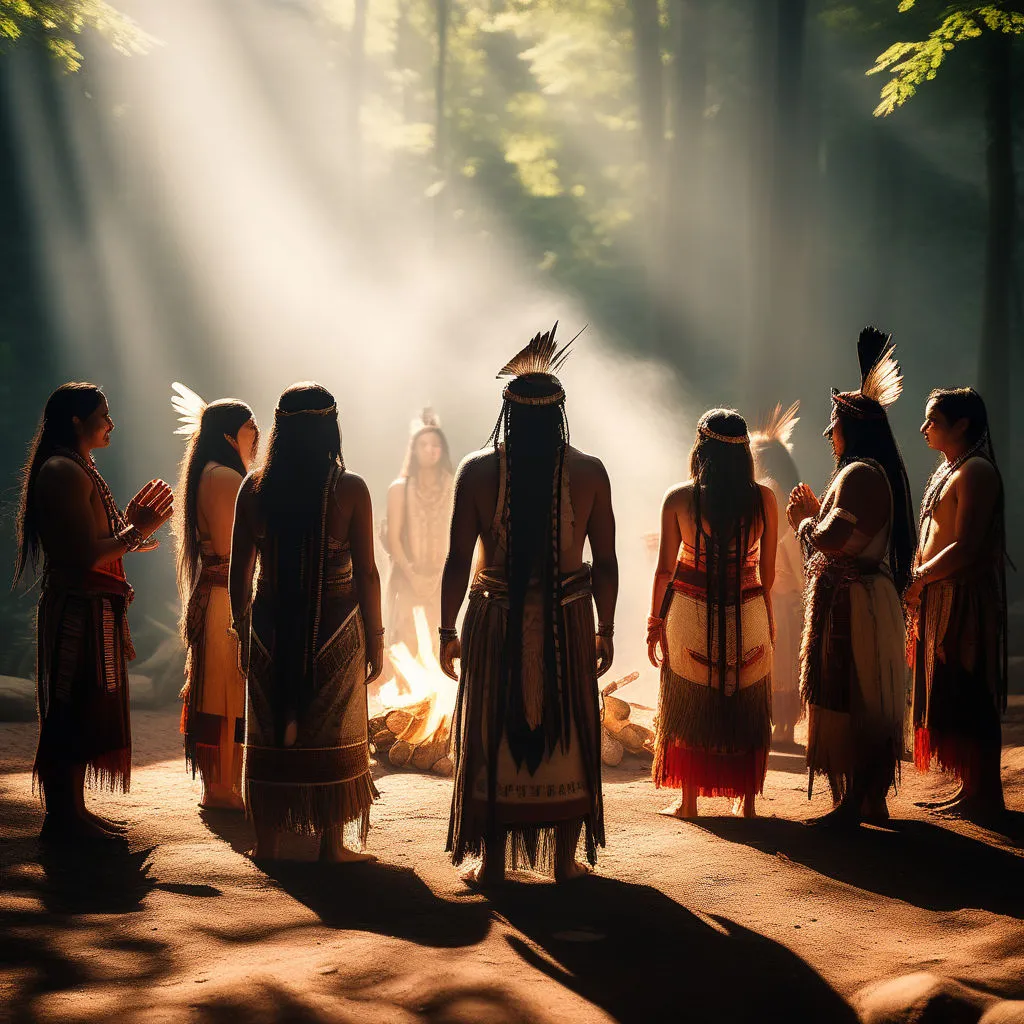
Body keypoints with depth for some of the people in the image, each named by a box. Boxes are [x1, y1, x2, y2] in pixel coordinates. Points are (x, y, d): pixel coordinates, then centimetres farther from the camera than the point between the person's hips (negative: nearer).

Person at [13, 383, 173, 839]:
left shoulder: (77, 470, 17)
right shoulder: (65, 472, -16)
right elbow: (86, 555, -23)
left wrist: (129, 521, 19)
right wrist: (136, 531, -13)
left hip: (90, 609, 11)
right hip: (78, 609, -11)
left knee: (82, 713, 14)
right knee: (73, 711, -6)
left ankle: (71, 810, 22)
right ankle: (62, 818, -1)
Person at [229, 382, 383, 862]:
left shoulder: (255, 486, -3)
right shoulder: (349, 489, -10)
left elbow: (238, 571, 2)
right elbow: (366, 572, -8)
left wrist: (241, 628, 15)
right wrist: (375, 636, 2)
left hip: (271, 626, 2)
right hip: (335, 626, -2)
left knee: (270, 733, 12)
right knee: (331, 734, 8)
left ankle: (267, 841, 18)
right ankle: (331, 843, 13)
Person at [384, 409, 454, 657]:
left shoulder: (454, 487, 4)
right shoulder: (400, 489, 0)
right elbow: (393, 537, -3)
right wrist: (412, 575, -12)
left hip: (444, 581, 1)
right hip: (409, 580, -1)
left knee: (442, 644, -1)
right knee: (408, 642, -6)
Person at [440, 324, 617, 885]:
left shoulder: (478, 469, -8)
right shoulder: (588, 472, -5)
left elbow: (458, 559, -8)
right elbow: (605, 563, -2)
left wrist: (447, 630, 1)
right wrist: (605, 630, 8)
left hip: (496, 622, 0)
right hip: (567, 624, 1)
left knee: (493, 734, 9)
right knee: (567, 734, 11)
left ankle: (492, 861, 13)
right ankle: (564, 859, 16)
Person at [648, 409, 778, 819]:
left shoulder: (679, 498, -9)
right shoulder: (763, 498, -5)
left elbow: (665, 568, -6)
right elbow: (768, 569, 0)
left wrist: (655, 623, 4)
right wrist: (769, 620, 14)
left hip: (691, 616, -1)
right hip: (748, 615, 1)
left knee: (689, 708, 11)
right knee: (746, 709, 13)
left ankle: (688, 801, 16)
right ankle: (747, 800, 19)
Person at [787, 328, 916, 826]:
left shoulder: (859, 474, -17)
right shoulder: (879, 472, 16)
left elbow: (832, 540, -25)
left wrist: (803, 520, -7)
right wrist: (816, 511, 15)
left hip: (852, 603, -11)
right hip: (870, 595, 11)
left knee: (849, 701, -6)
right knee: (866, 704, 14)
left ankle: (854, 803, -2)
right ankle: (871, 799, 21)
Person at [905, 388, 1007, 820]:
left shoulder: (975, 472, -13)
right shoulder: (947, 470, 18)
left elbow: (966, 548, -20)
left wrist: (918, 579, -13)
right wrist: (918, 585, 7)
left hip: (963, 600, -10)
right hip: (938, 599, 10)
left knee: (967, 700, -6)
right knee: (949, 697, 11)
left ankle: (984, 796, -1)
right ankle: (971, 789, 17)